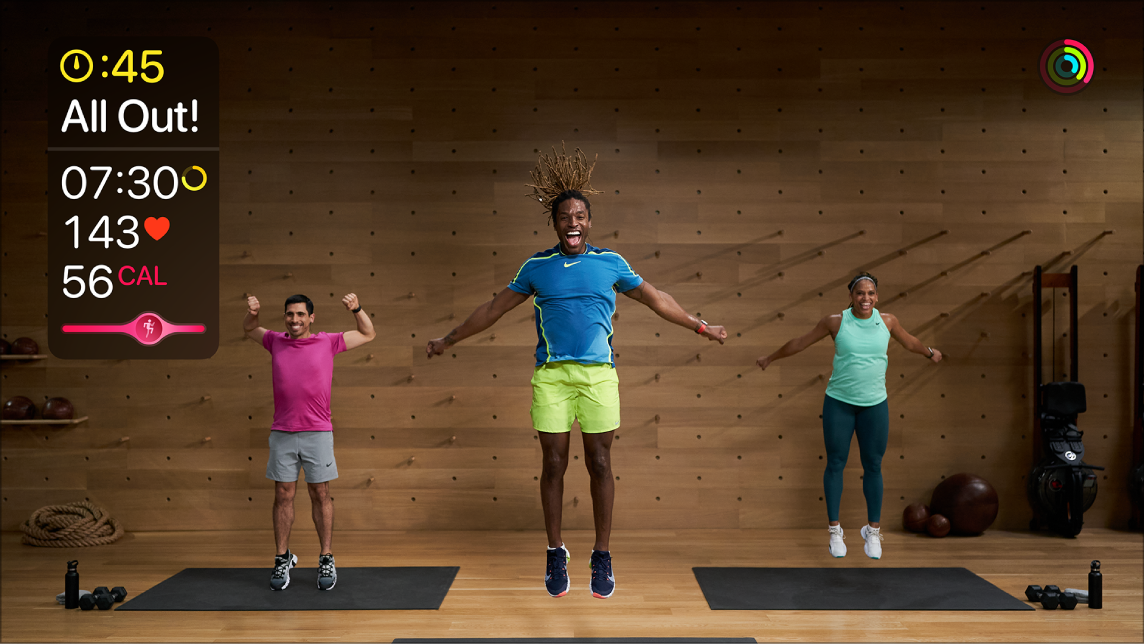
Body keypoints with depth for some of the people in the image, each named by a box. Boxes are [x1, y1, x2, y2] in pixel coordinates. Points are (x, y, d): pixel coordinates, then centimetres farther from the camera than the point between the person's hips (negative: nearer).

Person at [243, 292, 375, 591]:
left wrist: (357, 309, -2)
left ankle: (326, 560, 9)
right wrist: (252, 312, 6)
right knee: (283, 495, 5)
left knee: (320, 494, 3)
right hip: (282, 433, 2)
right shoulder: (276, 342, 8)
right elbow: (249, 329, 27)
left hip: (317, 432, -2)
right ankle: (283, 559, 14)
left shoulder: (328, 342, 2)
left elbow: (367, 334, 13)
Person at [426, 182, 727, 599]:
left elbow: (655, 299, 18)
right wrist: (449, 340, 20)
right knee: (553, 465, 2)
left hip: (598, 373, 0)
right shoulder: (536, 266, 9)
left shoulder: (610, 263, 8)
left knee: (599, 464, 1)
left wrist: (699, 327, 19)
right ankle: (556, 554, 16)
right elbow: (495, 308, 17)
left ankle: (602, 556, 13)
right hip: (551, 375, 0)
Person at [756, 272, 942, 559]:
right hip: (839, 402, -1)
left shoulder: (887, 321, 0)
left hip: (875, 404, 2)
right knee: (835, 463, 3)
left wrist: (930, 353, 38)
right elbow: (801, 342, 6)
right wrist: (770, 358, 14)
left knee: (873, 466, 6)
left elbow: (909, 341, 22)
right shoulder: (836, 321, -6)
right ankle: (835, 531, 13)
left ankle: (873, 531, 19)